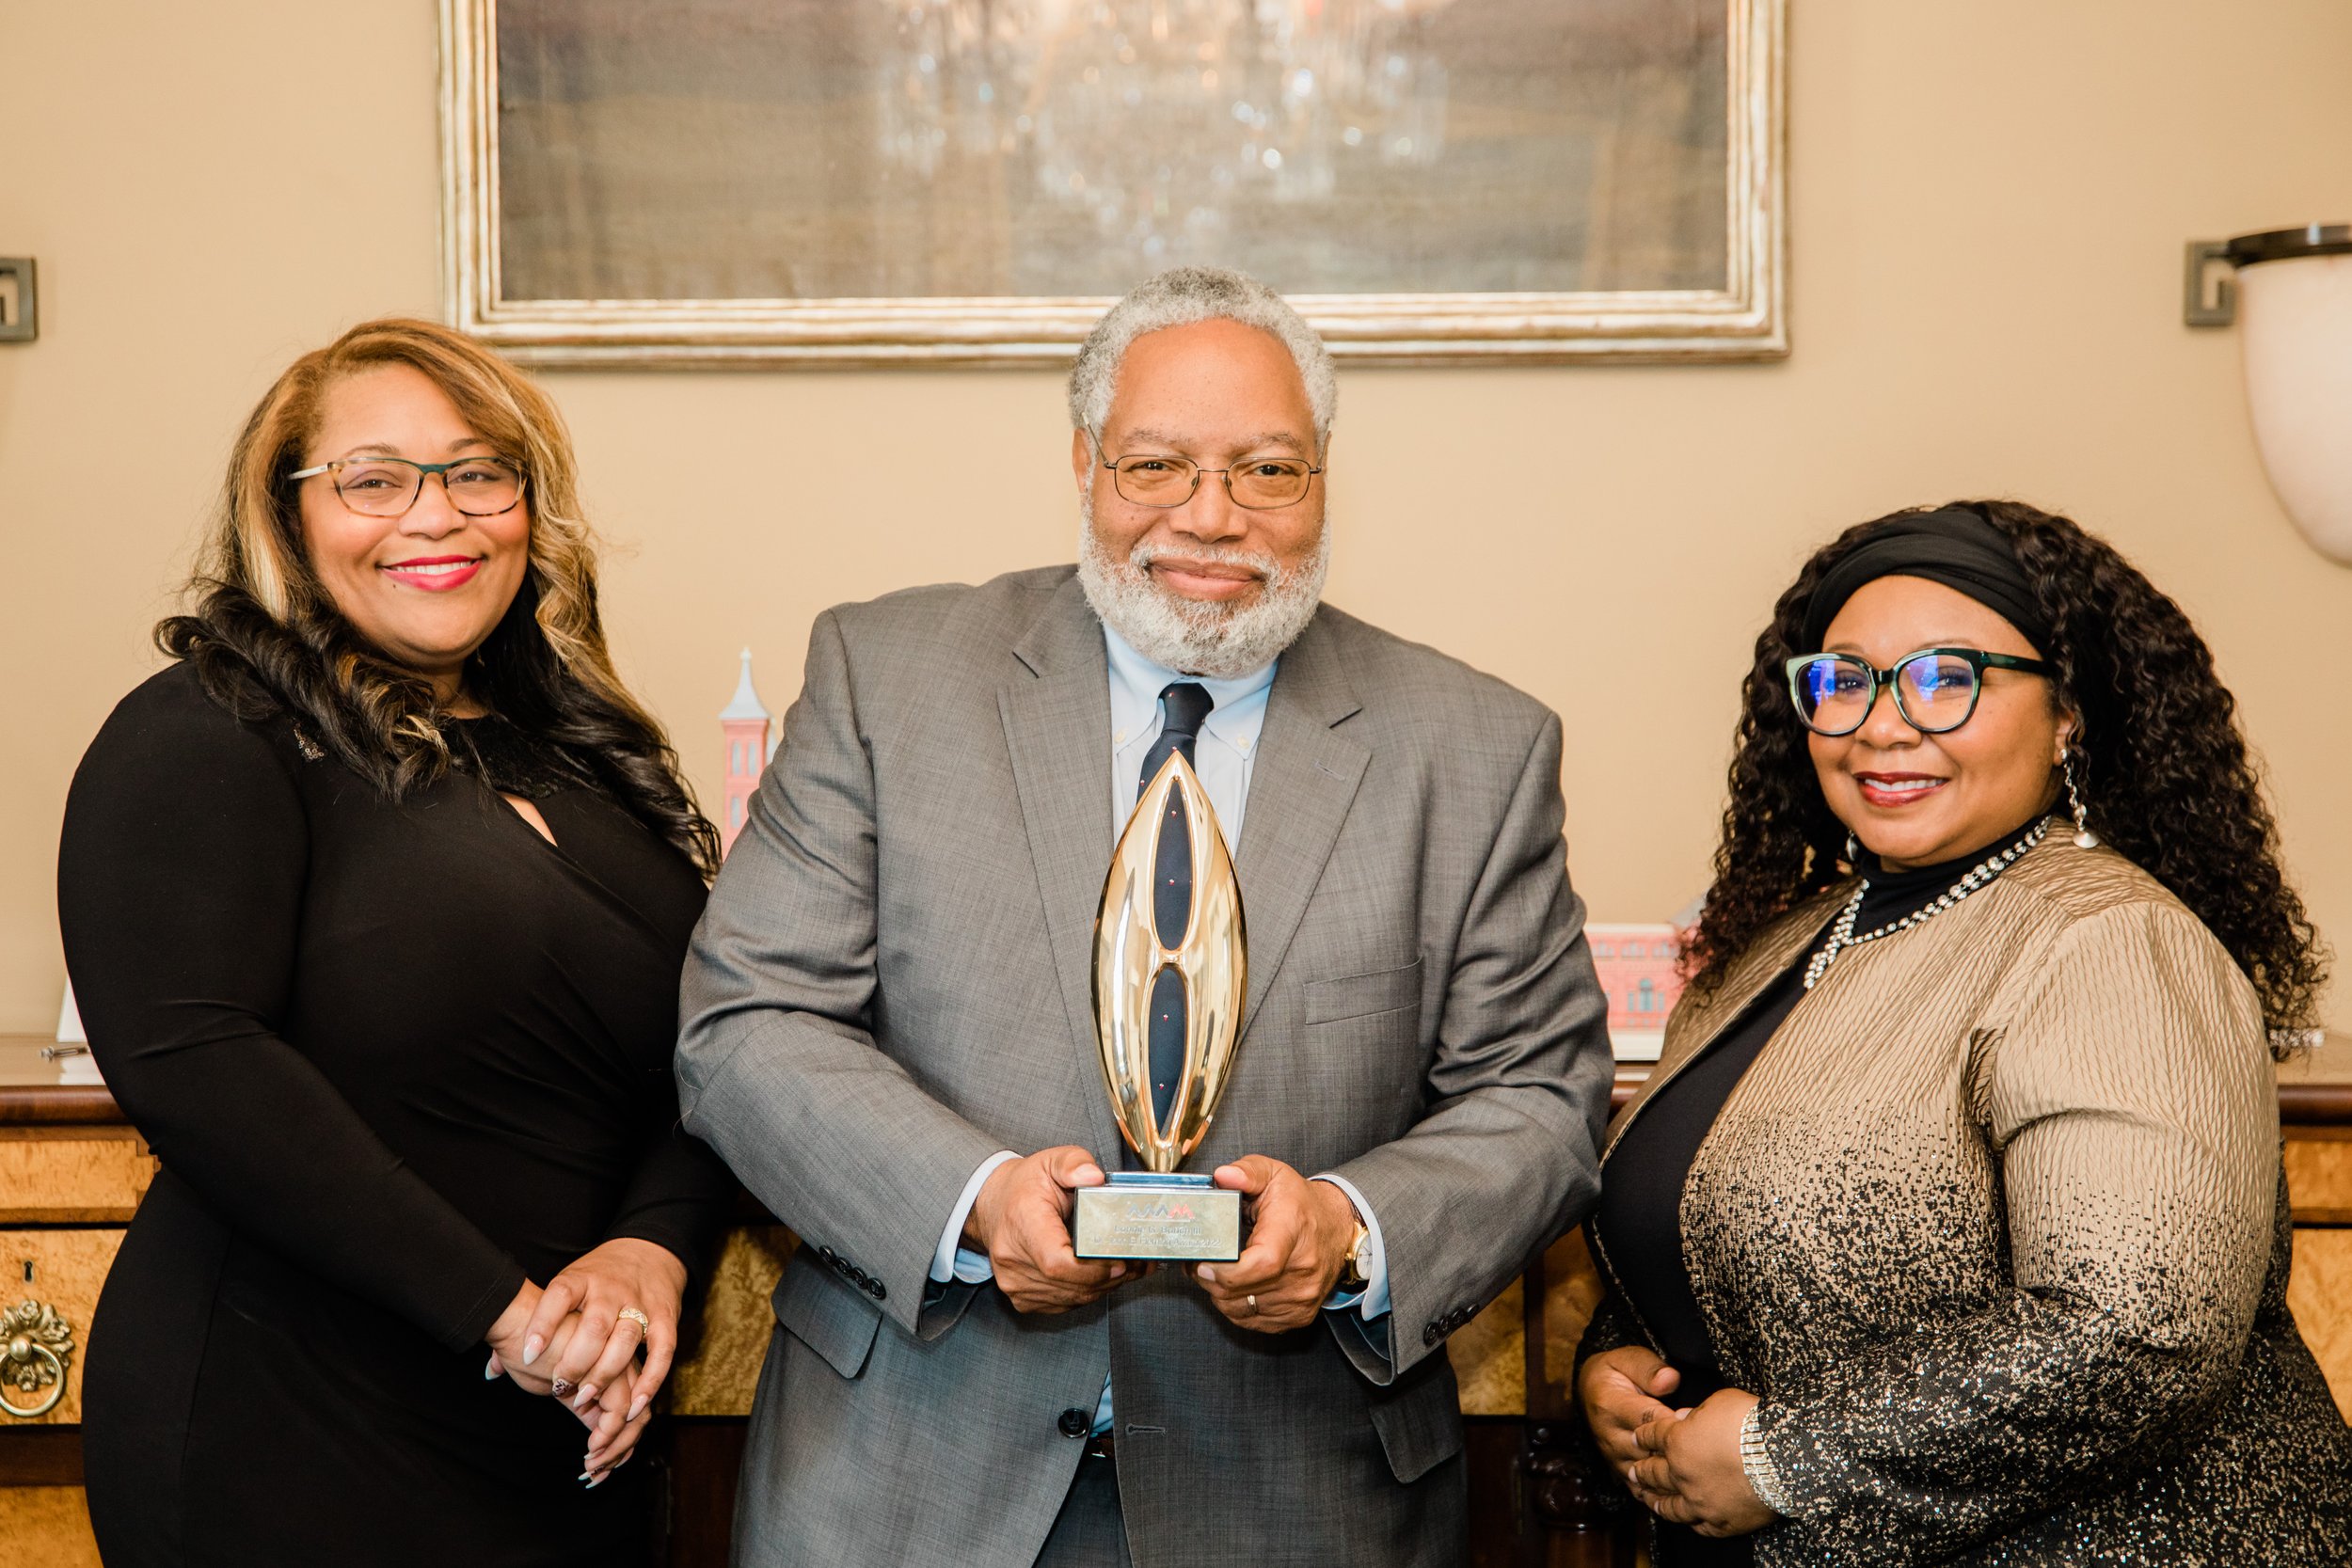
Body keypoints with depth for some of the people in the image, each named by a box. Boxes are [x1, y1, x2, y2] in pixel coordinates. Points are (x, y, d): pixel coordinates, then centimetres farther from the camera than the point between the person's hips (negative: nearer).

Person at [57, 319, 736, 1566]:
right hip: (284, 1451, -6)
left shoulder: (581, 755, 11)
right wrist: (500, 1313, -22)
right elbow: (187, 1061, -20)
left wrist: (652, 1247, -13)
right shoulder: (200, 742, -8)